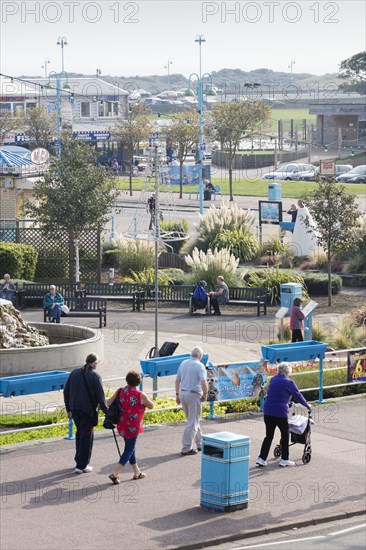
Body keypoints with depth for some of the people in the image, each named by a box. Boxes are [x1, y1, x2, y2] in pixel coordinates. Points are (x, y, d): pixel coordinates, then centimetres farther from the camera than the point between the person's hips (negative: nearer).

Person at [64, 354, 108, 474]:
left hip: (74, 409, 5)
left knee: (80, 433, 21)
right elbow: (100, 396, -10)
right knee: (87, 436, 2)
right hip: (88, 410, -5)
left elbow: (66, 392, 9)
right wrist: (105, 410, -1)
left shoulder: (74, 373, 7)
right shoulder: (95, 375, -9)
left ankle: (80, 459, 28)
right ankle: (82, 465, 2)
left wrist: (68, 409, 16)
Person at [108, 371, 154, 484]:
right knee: (129, 449, 1)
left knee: (130, 447, 19)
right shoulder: (140, 395, -13)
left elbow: (108, 402, -2)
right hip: (133, 426, -6)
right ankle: (115, 473, -10)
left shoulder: (120, 391, -2)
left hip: (121, 425, 6)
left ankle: (137, 472, 29)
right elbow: (151, 406, -1)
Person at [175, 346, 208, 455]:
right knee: (193, 422, -1)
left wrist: (177, 395, 18)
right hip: (194, 395, -7)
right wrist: (205, 394, -6)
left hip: (182, 393, 7)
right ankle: (186, 448, -3)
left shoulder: (183, 363, 8)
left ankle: (200, 444, 29)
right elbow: (203, 382, -22)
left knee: (193, 420, 19)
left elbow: (177, 380, 12)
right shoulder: (199, 365, -12)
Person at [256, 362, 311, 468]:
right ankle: (284, 460, 15)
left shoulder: (273, 380, 13)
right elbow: (297, 396, 0)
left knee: (269, 435, 11)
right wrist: (307, 405, 17)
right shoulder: (288, 382, -6)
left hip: (267, 411, 5)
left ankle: (261, 458, 4)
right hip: (280, 412, -5)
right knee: (285, 435, 10)